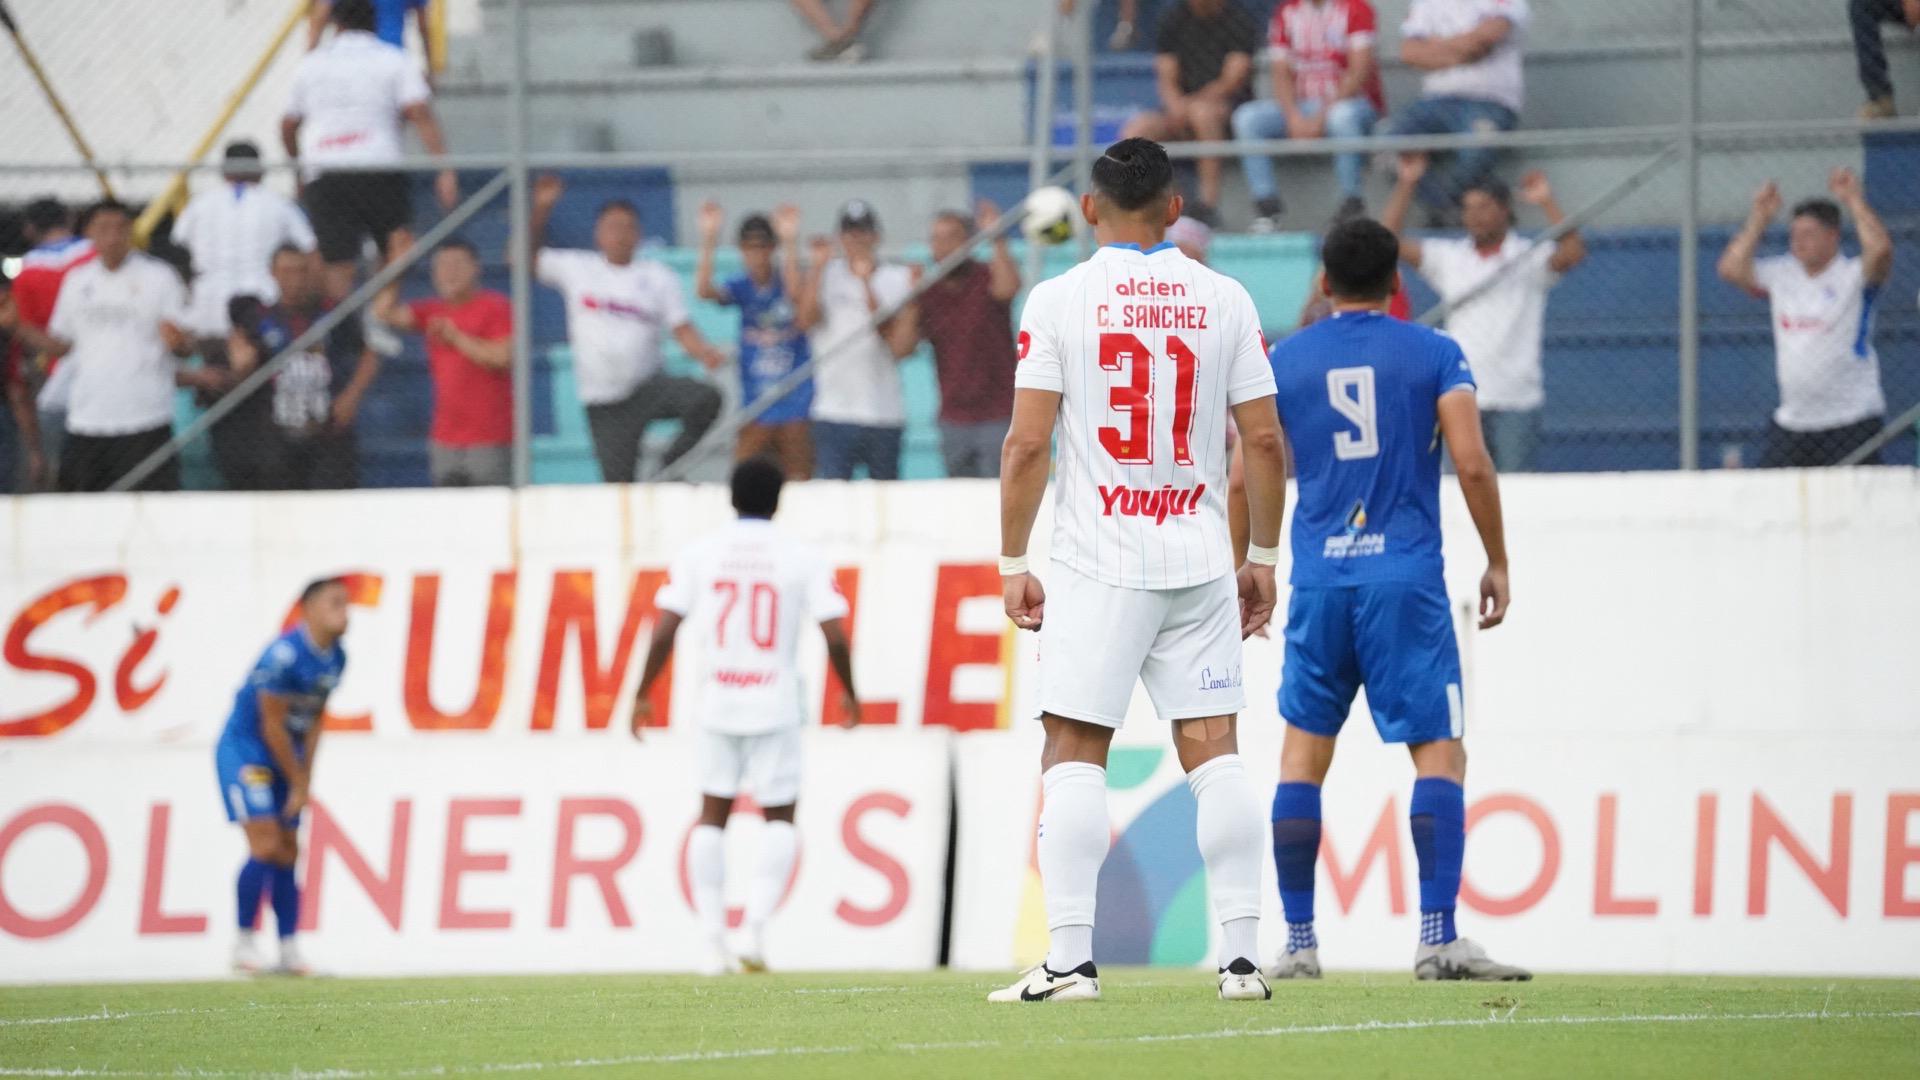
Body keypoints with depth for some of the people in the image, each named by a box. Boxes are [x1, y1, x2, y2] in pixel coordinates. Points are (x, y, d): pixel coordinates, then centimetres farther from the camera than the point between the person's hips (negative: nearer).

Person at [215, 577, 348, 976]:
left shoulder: (335, 658, 1)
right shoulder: (284, 655, -25)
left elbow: (314, 720, 8)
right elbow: (272, 725, -19)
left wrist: (305, 780, 2)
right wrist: (298, 782, -10)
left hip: (287, 755, 8)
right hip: (245, 749, -8)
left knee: (288, 852, 6)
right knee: (266, 844, -15)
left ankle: (288, 948, 9)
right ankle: (244, 941, -5)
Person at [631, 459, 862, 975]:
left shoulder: (698, 555, 1)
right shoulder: (803, 560, -3)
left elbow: (663, 633, -3)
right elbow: (835, 637, -6)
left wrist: (642, 696, 7)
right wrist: (849, 694, 11)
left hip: (717, 702, 1)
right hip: (777, 706, -1)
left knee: (712, 817, 12)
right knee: (779, 819, 11)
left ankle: (714, 941, 7)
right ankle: (756, 927, -6)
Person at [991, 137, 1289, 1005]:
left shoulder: (1058, 300, -3)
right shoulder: (1224, 300, 5)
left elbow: (1026, 445, -6)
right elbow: (1264, 442, 5)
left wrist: (1013, 564, 2)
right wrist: (1263, 557, 15)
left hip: (1098, 565, -3)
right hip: (1199, 559, 3)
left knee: (1074, 757, 0)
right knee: (1212, 752, 5)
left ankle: (1070, 959, -7)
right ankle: (1242, 956, 2)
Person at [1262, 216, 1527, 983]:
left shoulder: (1281, 362, 9)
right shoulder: (1434, 355, 3)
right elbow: (1472, 464, -6)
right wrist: (1497, 561, 5)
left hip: (1318, 582, 3)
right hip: (1406, 577, -3)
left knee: (1302, 751, 13)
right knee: (1439, 751, -2)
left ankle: (1297, 941, 10)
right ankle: (1437, 938, -14)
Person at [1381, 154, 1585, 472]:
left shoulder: (1530, 257, 2)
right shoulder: (1449, 257, 11)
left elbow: (1573, 253, -15)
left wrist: (1547, 204, -21)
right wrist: (1406, 185, 0)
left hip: (1515, 400, -3)